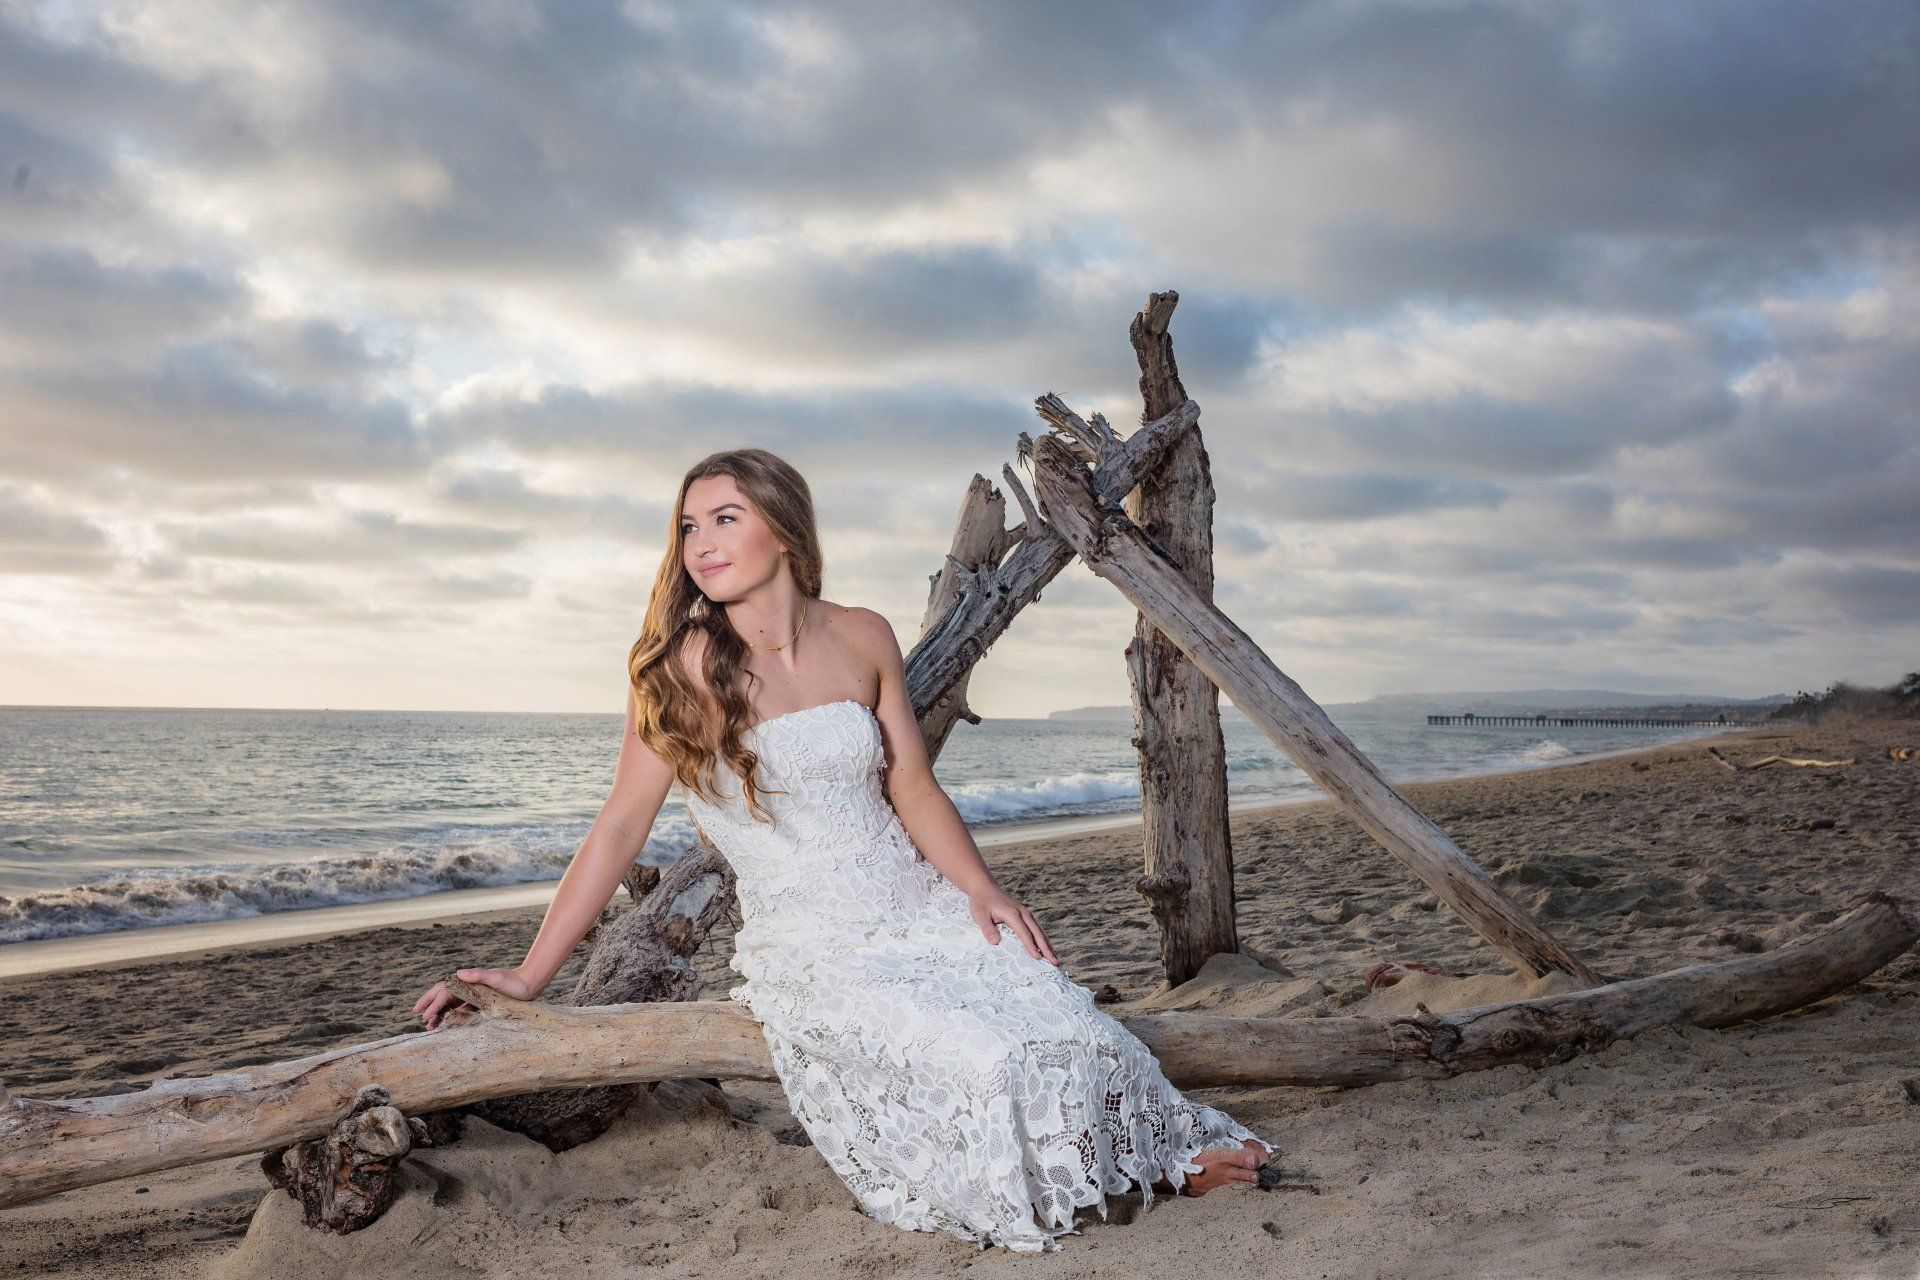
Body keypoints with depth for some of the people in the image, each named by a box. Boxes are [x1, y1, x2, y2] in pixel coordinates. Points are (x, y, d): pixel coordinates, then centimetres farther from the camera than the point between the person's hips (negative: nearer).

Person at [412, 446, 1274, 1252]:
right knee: (981, 1066, -24)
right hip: (810, 950, -3)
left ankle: (1158, 1156, 16)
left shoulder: (861, 638, 2)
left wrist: (980, 889, -9)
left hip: (920, 909, 3)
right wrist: (529, 976, -7)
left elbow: (913, 788, 7)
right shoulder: (681, 666, -8)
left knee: (1067, 1036, -18)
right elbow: (620, 827, -6)